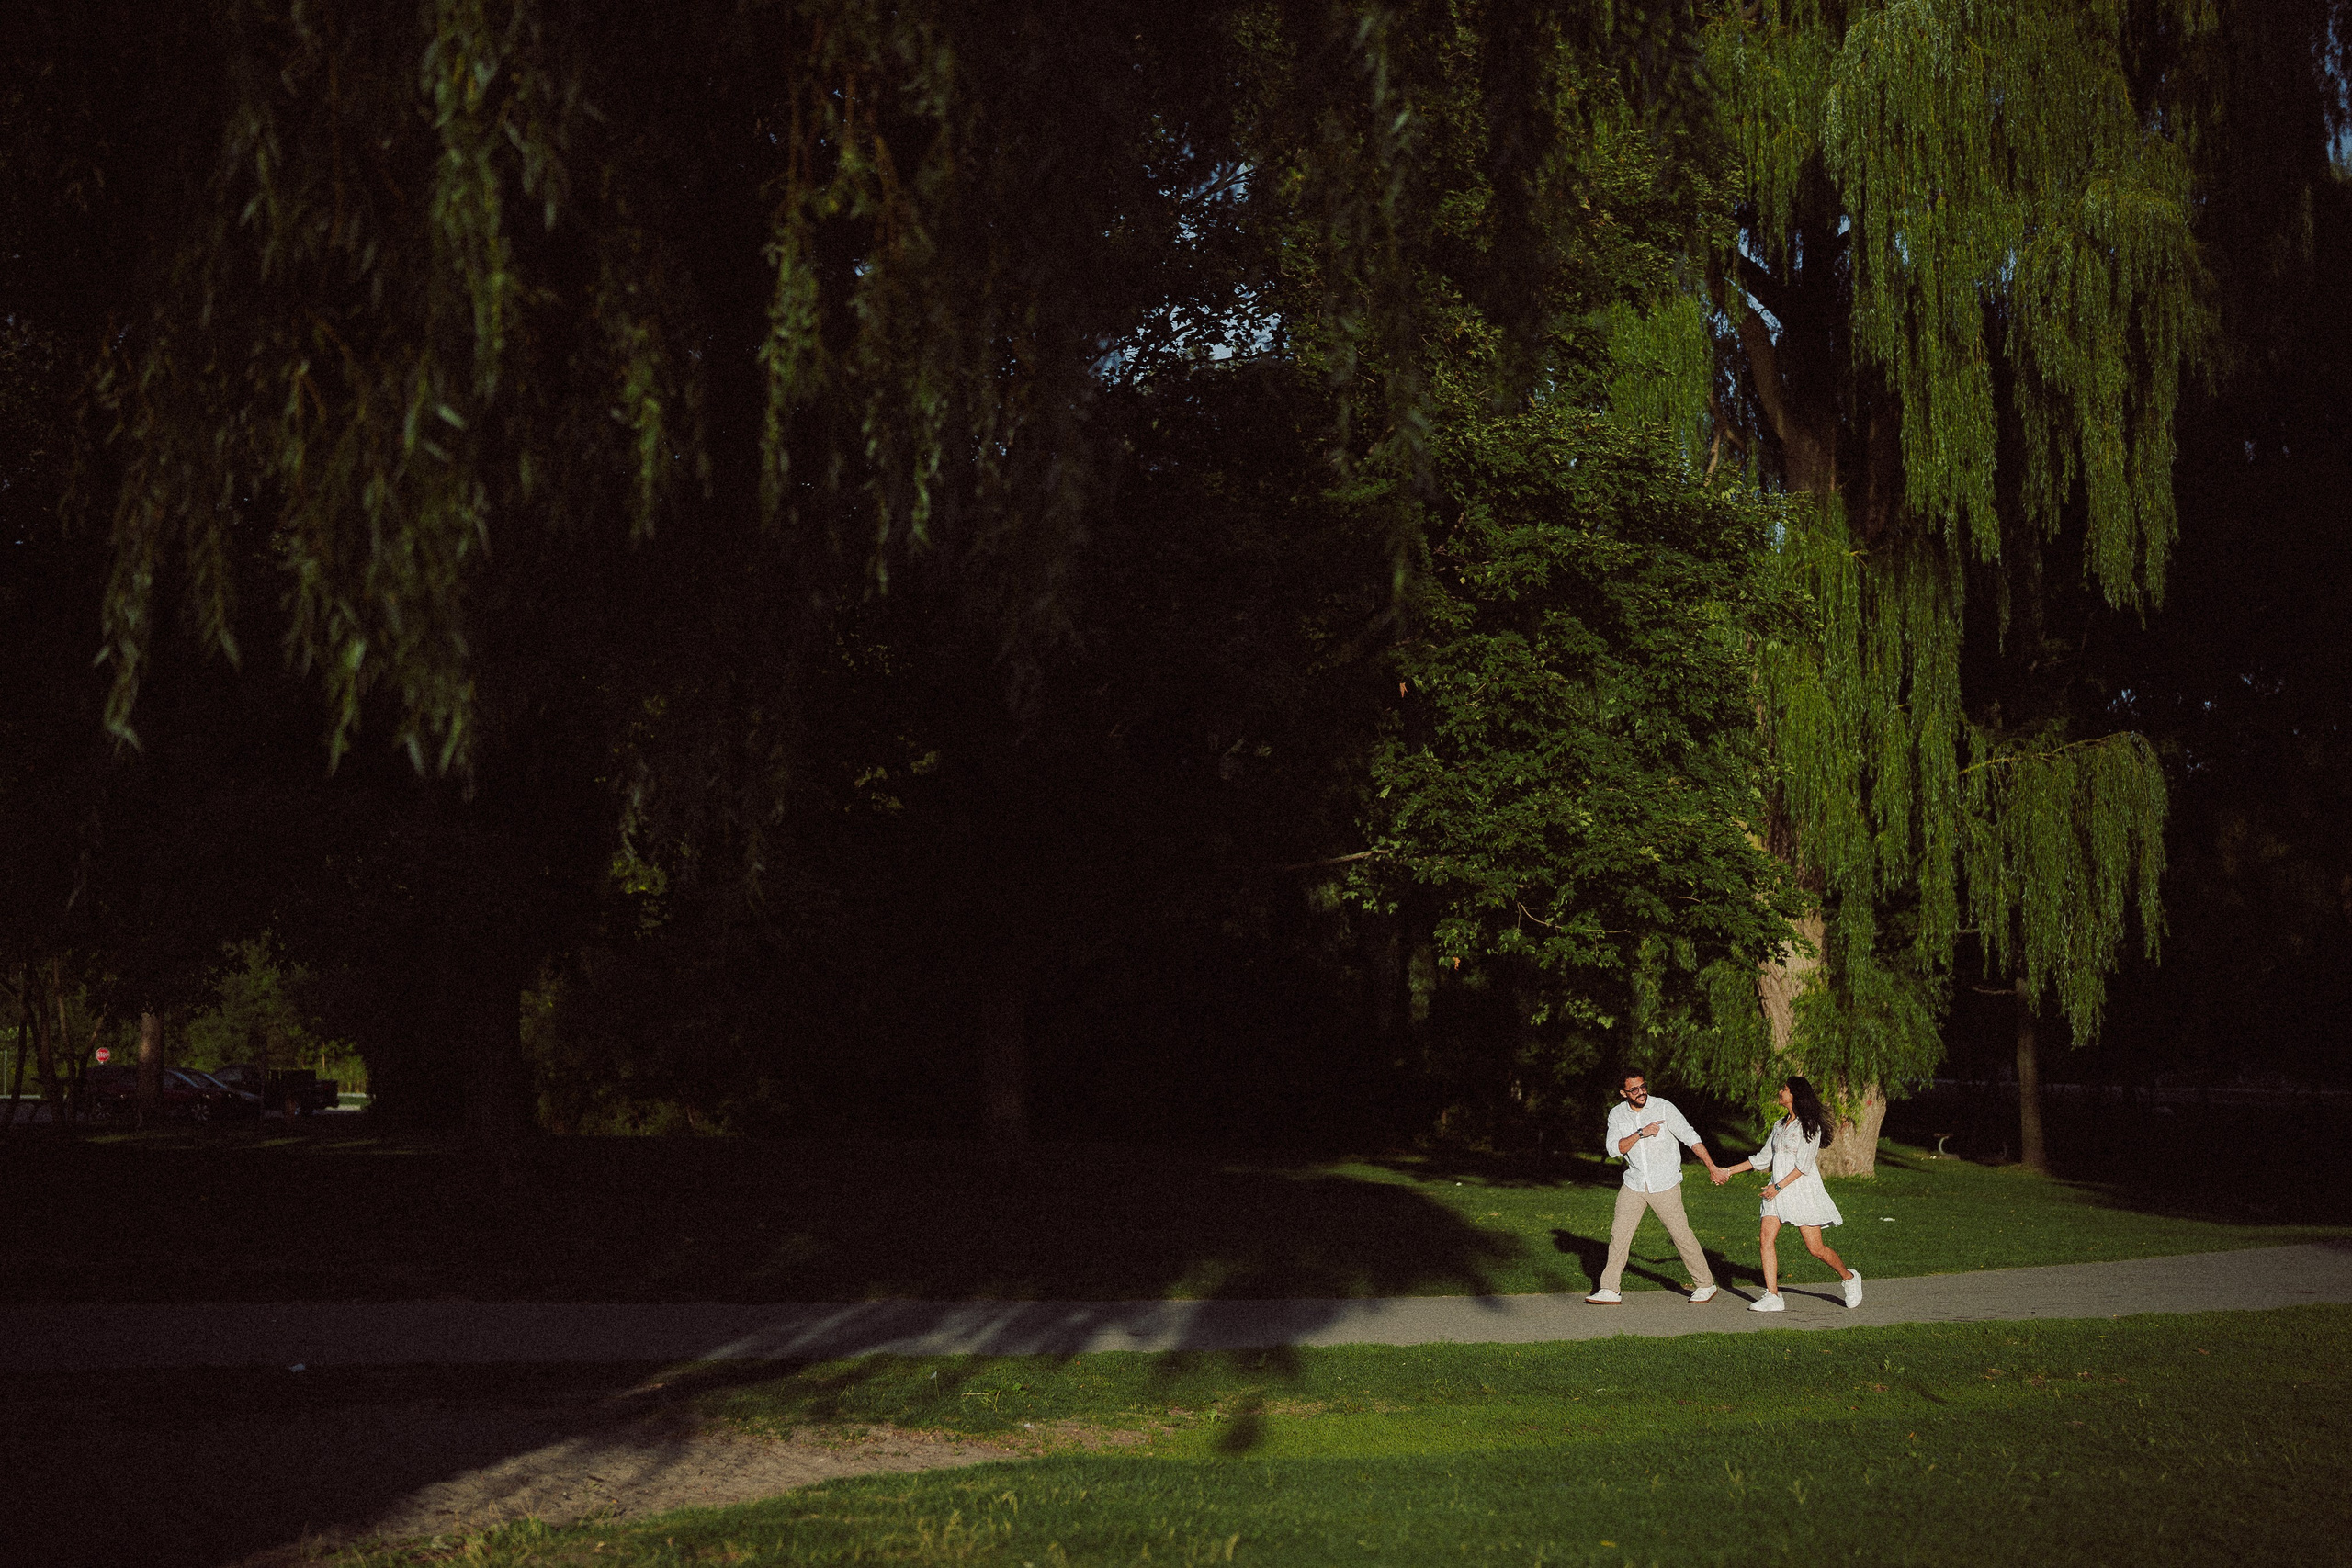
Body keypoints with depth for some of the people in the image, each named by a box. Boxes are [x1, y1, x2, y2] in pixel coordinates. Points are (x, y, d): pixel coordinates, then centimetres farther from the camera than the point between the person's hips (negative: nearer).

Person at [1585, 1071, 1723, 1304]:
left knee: (1681, 1234, 0)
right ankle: (1610, 1290, 4)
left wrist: (1713, 1168, -17)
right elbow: (1614, 1149, -11)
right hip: (1634, 1185, 3)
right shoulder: (1617, 1114, 0)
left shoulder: (1663, 1108, -11)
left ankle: (1705, 1285, 16)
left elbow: (1690, 1137, -12)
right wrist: (1641, 1133, -24)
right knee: (1619, 1233, -2)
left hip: (1665, 1185, -3)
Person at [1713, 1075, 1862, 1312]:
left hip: (1802, 1189, -7)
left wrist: (1779, 1186, -18)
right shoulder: (1780, 1125, 16)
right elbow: (1763, 1158, 21)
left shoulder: (1809, 1125, -6)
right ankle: (1773, 1297, -10)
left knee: (1815, 1248, -5)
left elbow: (1804, 1164, -13)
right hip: (1778, 1189, 7)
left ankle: (1849, 1277, 21)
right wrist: (1728, 1171, 18)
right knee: (1767, 1238, -10)